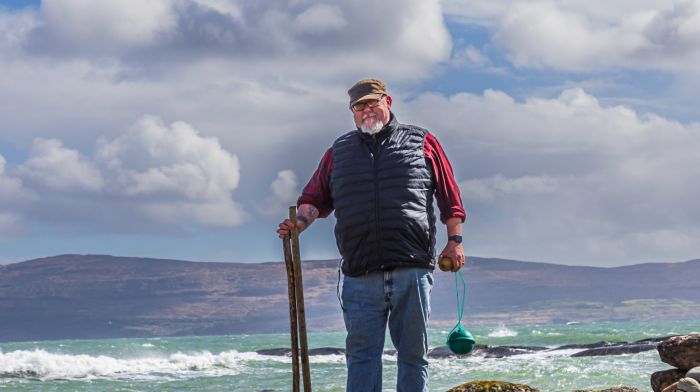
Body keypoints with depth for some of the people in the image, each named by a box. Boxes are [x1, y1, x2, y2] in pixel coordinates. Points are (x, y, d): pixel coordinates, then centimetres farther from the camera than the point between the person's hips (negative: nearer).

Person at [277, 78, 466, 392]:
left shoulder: (421, 142, 11)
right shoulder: (338, 152, 17)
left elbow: (449, 197, 10)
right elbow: (315, 198, 14)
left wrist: (454, 240, 4)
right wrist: (300, 222, -6)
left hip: (412, 270, -1)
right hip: (360, 276, 1)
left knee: (413, 354, 4)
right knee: (361, 355, -1)